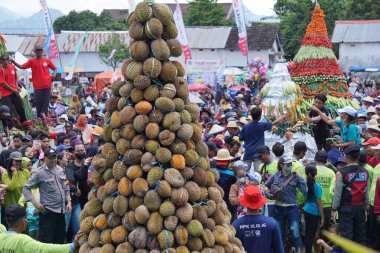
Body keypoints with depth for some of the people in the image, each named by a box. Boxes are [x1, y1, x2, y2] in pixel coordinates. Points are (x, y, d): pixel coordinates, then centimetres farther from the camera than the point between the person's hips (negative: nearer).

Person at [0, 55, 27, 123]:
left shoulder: (12, 67, 5)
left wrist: (16, 86, 3)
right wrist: (13, 90, -12)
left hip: (14, 91, 6)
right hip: (5, 94, -6)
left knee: (20, 107, 12)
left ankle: (24, 122, 29)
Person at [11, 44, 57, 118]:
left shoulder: (47, 60, 7)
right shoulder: (32, 61, 3)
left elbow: (54, 68, 17)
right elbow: (22, 67, -6)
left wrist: (54, 74, -3)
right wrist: (13, 62, -19)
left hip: (47, 85, 1)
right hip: (37, 86, -1)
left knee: (46, 102, -1)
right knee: (38, 103, 3)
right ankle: (39, 118, 14)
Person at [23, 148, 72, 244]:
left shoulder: (60, 170, 10)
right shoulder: (39, 172, -8)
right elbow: (26, 188, -7)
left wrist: (68, 201, 7)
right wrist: (35, 202, -17)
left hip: (61, 210, 6)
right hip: (48, 211, -6)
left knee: (60, 239, 13)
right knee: (46, 239, -6)